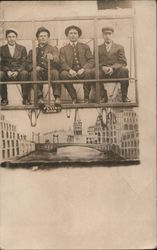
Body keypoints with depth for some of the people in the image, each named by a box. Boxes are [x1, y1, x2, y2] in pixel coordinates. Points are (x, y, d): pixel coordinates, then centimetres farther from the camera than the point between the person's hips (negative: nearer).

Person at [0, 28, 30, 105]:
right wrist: (8, 71, -15)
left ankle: (25, 98, -25)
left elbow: (24, 63, 3)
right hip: (6, 73, 1)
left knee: (25, 73, -34)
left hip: (19, 72, 0)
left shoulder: (22, 48, 11)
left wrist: (17, 71, -16)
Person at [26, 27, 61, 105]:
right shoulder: (33, 51, 23)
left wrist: (52, 58, -29)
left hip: (50, 72, -1)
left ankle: (57, 97, -31)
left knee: (55, 72, -34)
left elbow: (57, 61, -3)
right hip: (39, 72, 2)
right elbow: (28, 64, 15)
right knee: (33, 73, -31)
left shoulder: (53, 48, 17)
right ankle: (40, 97, -26)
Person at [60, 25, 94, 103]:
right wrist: (70, 70, -18)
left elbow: (91, 60, 8)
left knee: (88, 72, -35)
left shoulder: (85, 47, 19)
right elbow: (63, 63, 5)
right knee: (63, 74, -32)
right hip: (71, 73, 0)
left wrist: (83, 69, -13)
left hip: (82, 71, 0)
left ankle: (86, 98, -18)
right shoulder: (63, 49, 19)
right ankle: (74, 98, -17)